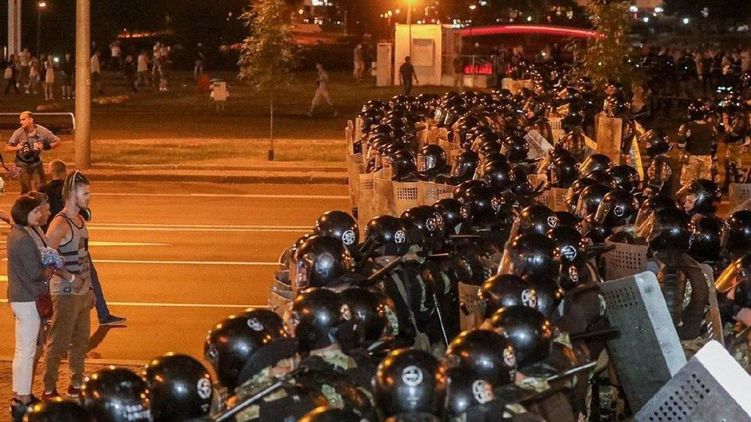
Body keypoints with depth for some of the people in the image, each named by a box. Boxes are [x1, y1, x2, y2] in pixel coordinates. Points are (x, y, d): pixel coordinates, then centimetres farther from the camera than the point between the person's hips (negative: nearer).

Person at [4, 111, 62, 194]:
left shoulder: (42, 131, -12)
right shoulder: (19, 132, -13)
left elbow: (57, 141, -4)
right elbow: (7, 149, -7)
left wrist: (45, 146, -19)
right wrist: (16, 148, -28)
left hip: (36, 163, 1)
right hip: (23, 165, -1)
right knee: (25, 190, 0)